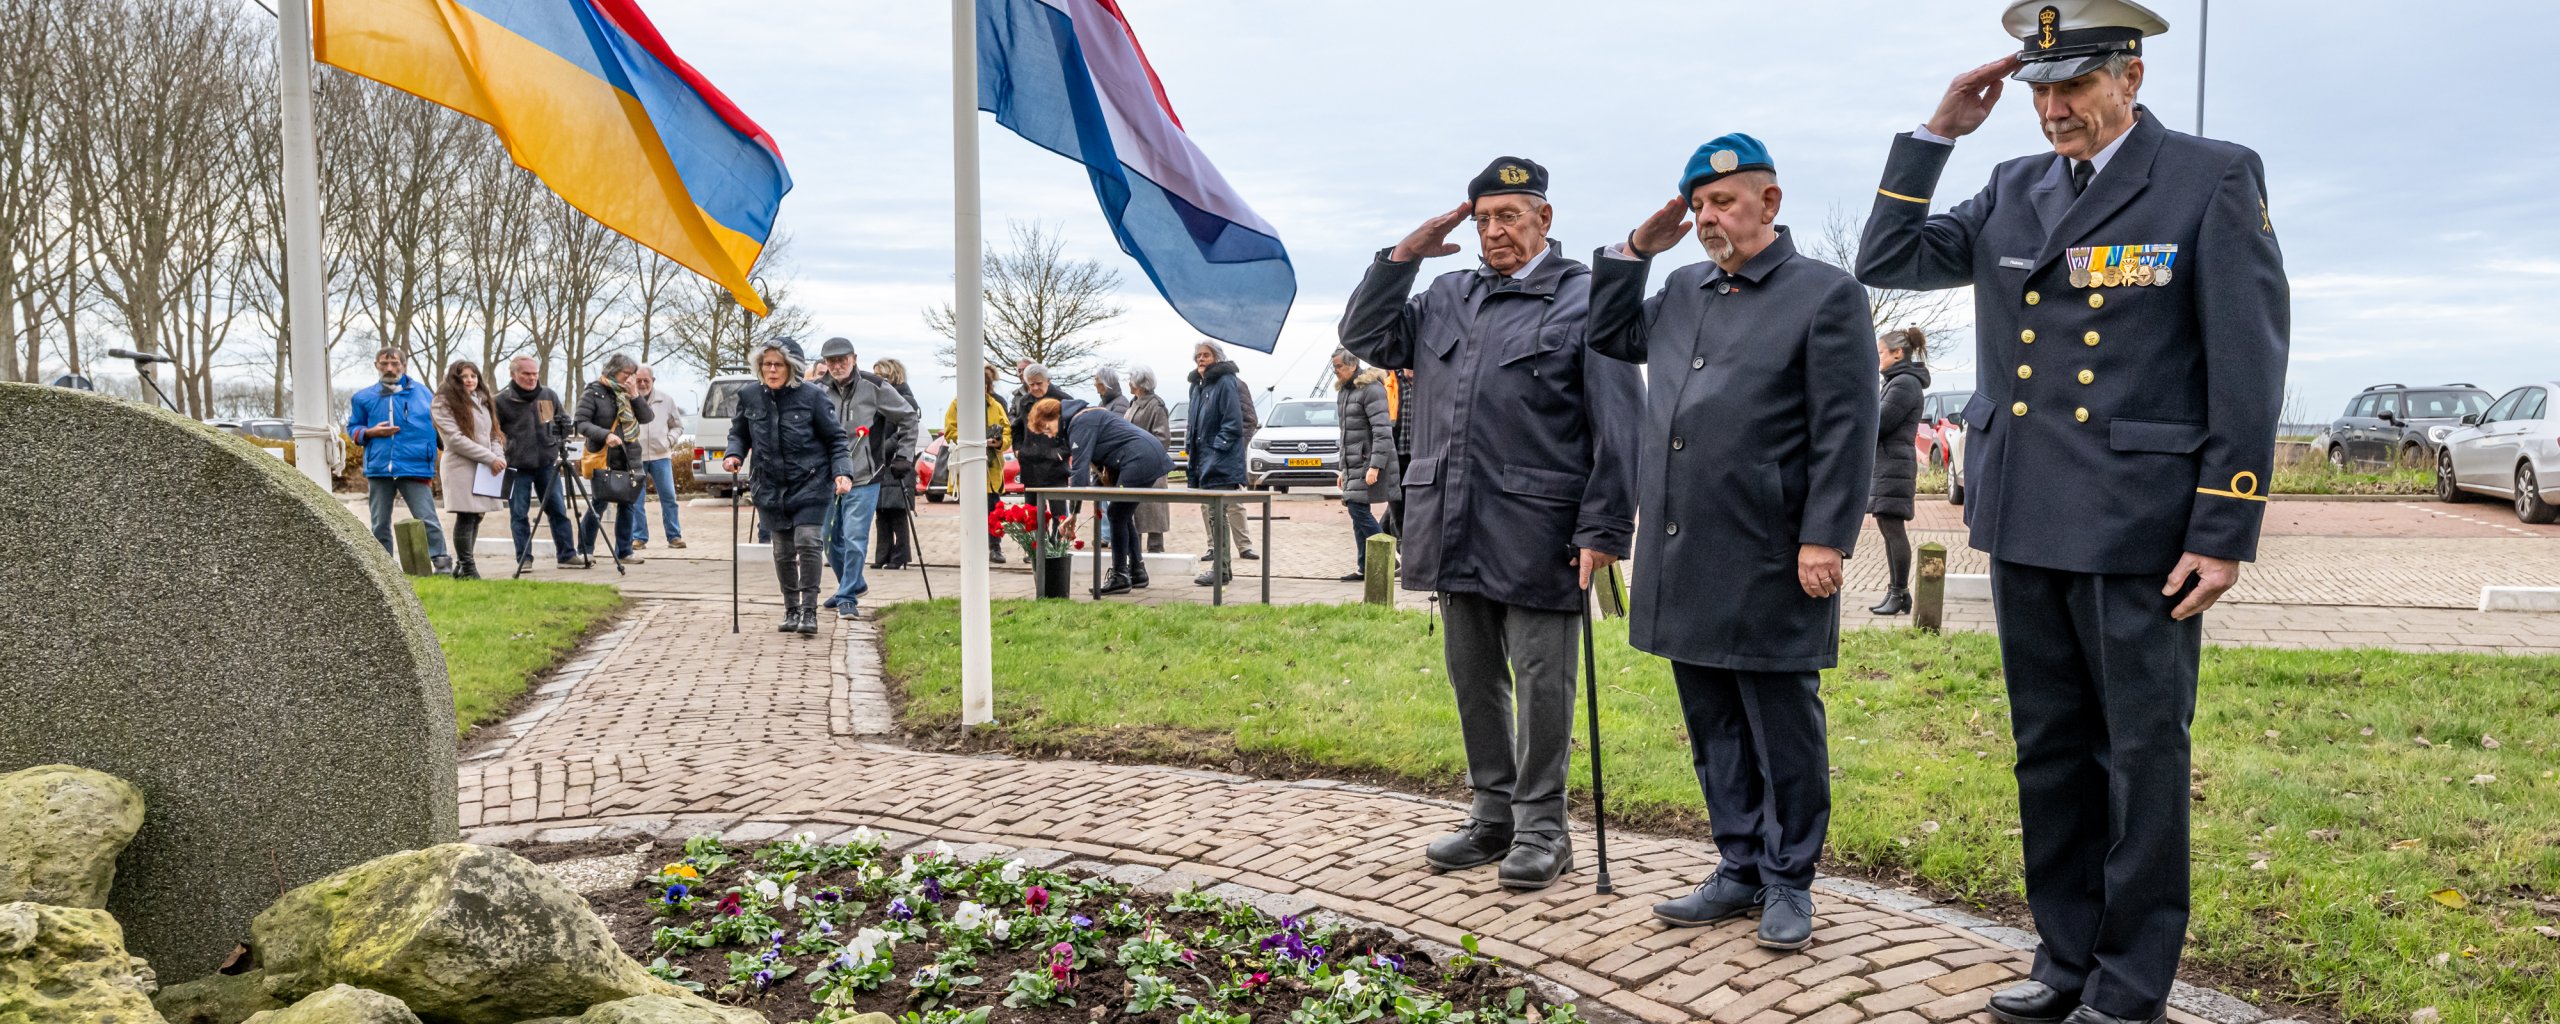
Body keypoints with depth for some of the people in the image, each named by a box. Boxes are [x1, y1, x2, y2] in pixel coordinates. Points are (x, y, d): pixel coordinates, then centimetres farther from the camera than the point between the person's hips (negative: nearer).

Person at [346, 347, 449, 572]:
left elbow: (435, 422, 11)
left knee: (427, 519, -9)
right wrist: (370, 432, -7)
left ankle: (442, 563, -7)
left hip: (414, 467, -3)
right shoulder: (364, 397, 8)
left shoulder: (420, 392, 5)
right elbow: (352, 428, 16)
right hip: (379, 468, 3)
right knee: (380, 524, 11)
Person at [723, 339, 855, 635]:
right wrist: (734, 455, -5)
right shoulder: (749, 396, 1)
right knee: (783, 551, 7)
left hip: (811, 484, -3)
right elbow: (739, 433, 16)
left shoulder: (812, 396, -8)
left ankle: (809, 610, -6)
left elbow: (836, 438, -1)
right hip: (771, 486, 3)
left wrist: (843, 472, -13)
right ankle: (791, 609, 23)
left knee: (808, 541, -15)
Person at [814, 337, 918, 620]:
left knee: (854, 539, -9)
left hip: (863, 479, -4)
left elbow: (908, 417, 6)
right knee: (831, 540, 12)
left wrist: (904, 455, 4)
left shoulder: (875, 388, -6)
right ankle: (853, 585, 34)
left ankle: (847, 598, 2)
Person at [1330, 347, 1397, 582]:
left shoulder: (1370, 389, -12)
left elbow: (1382, 431, -19)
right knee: (1356, 511, 6)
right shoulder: (1343, 391, 17)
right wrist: (1343, 469, 22)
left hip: (1370, 461, -9)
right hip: (1354, 463, 9)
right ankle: (1364, 568, 10)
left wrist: (1375, 466, -25)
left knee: (1358, 508, -13)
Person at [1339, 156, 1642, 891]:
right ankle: (1493, 816, 28)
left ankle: (1541, 830, 15)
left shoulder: (1587, 300, -4)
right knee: (1474, 679, 14)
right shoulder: (1447, 297, 14)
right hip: (1456, 530, 6)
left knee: (1540, 684, 2)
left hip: (1536, 536, -6)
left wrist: (1603, 530, -14)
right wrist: (1403, 256, 7)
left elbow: (1617, 428, -9)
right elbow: (1365, 338, 18)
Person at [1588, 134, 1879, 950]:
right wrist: (1636, 249, 14)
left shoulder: (1826, 295, -4)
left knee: (1781, 727, 4)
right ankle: (1740, 869, 26)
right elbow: (1609, 337, 26)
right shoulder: (1682, 291, 15)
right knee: (1713, 727, 14)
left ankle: (1788, 881, 18)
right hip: (1685, 558, 7)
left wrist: (1825, 538, -16)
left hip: (1768, 564, -6)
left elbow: (1845, 430, -9)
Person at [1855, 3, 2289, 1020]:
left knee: (2143, 757, 4)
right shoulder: (2014, 191, 10)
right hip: (2025, 524, 5)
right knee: (2050, 752, 14)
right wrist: (1936, 133, 1)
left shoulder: (2213, 180, -5)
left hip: (2139, 532, -5)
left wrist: (2223, 537, -12)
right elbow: (1885, 262, 9)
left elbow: (2249, 370, -8)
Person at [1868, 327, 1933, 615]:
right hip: (1884, 465, 10)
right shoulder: (1897, 381, 20)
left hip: (1893, 465, -10)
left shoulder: (1905, 383, -12)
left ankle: (1900, 594, -3)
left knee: (1893, 529, -7)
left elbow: (1879, 424, -16)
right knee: (1888, 530, 11)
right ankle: (1895, 591, 15)